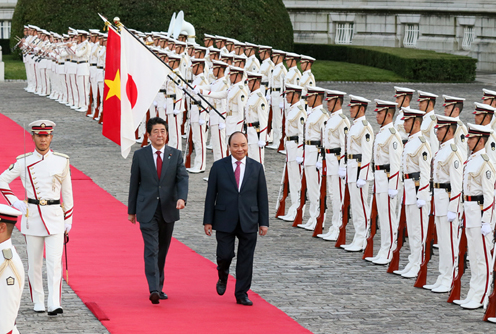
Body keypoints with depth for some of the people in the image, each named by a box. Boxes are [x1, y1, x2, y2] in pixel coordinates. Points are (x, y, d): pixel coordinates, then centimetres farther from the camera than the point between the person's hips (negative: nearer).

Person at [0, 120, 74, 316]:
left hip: (55, 216, -1)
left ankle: (54, 305, -15)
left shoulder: (62, 161, 3)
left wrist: (68, 219, 7)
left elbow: (67, 191, 9)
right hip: (32, 216, 1)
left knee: (54, 261, -11)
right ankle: (38, 302, 18)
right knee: (34, 263, 7)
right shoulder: (24, 162, 0)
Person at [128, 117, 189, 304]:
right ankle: (153, 290, -23)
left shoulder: (175, 155, 4)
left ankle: (159, 287, 26)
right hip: (147, 211, -2)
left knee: (162, 251, 12)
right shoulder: (140, 155, 1)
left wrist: (182, 198, -26)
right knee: (151, 250, -13)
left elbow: (182, 178, -7)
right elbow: (134, 183, 6)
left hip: (168, 210, 2)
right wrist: (131, 210, 8)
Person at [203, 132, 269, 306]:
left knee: (246, 259, 2)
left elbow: (262, 197, 7)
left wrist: (264, 222, 2)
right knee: (225, 255, -5)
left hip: (248, 222, 1)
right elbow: (211, 195, 4)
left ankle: (241, 294, 11)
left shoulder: (256, 167, 6)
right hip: (225, 220, -1)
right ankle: (223, 276, 28)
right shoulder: (219, 166, 3)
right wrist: (208, 220, -1)